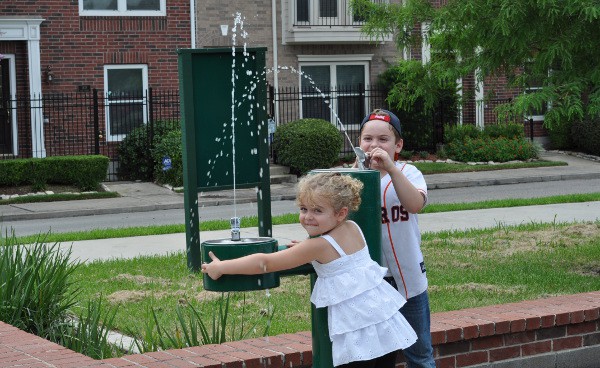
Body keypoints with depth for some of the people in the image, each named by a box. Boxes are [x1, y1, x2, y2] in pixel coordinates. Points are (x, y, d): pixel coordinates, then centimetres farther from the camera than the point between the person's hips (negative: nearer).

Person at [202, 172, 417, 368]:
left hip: (358, 331, -8)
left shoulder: (319, 246, -12)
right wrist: (304, 250, 24)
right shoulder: (353, 228, 7)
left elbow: (265, 263, -8)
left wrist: (220, 267, 0)